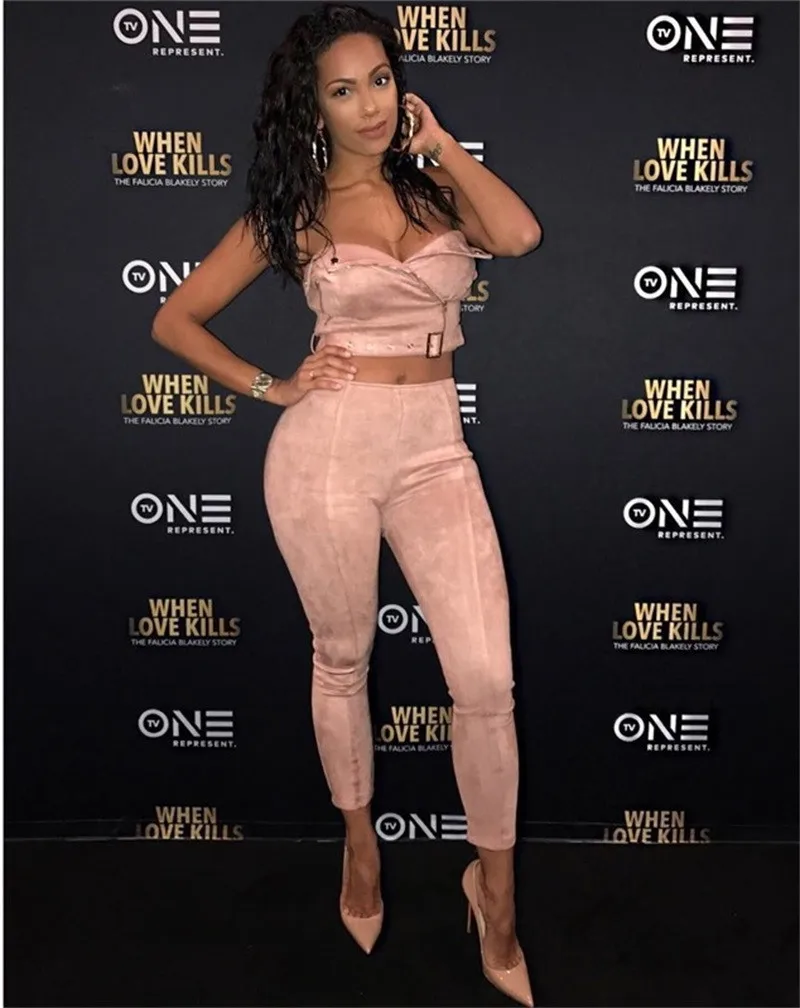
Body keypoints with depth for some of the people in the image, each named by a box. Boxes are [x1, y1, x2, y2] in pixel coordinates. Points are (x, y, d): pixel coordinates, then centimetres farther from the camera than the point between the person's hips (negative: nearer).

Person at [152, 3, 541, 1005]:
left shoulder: (434, 182, 9)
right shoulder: (292, 208, 4)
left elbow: (518, 234, -13)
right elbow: (174, 319, 7)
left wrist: (439, 140, -2)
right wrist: (270, 386, -2)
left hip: (436, 449, 2)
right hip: (328, 447, -1)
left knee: (487, 679, -4)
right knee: (343, 659, 13)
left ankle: (495, 889, 18)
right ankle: (360, 841, 39)